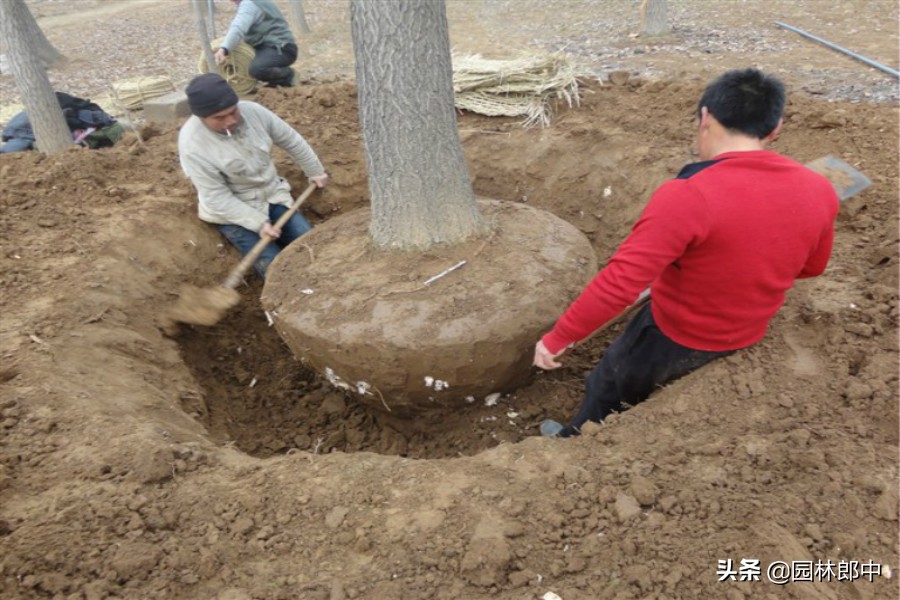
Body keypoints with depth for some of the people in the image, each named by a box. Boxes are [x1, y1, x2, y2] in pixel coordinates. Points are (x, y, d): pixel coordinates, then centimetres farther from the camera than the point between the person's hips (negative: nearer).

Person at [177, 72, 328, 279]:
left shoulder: (252, 110, -12)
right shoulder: (192, 145, -23)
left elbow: (292, 141, 4)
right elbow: (216, 198, -20)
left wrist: (315, 172, 13)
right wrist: (258, 223, -25)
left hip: (273, 196, 5)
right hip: (233, 212, -4)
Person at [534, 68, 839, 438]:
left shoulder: (688, 196, -33)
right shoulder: (817, 191, -12)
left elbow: (618, 283, -36)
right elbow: (811, 266, 7)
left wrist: (557, 338, -25)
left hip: (675, 339, -6)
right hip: (749, 337, 6)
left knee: (605, 388, 22)